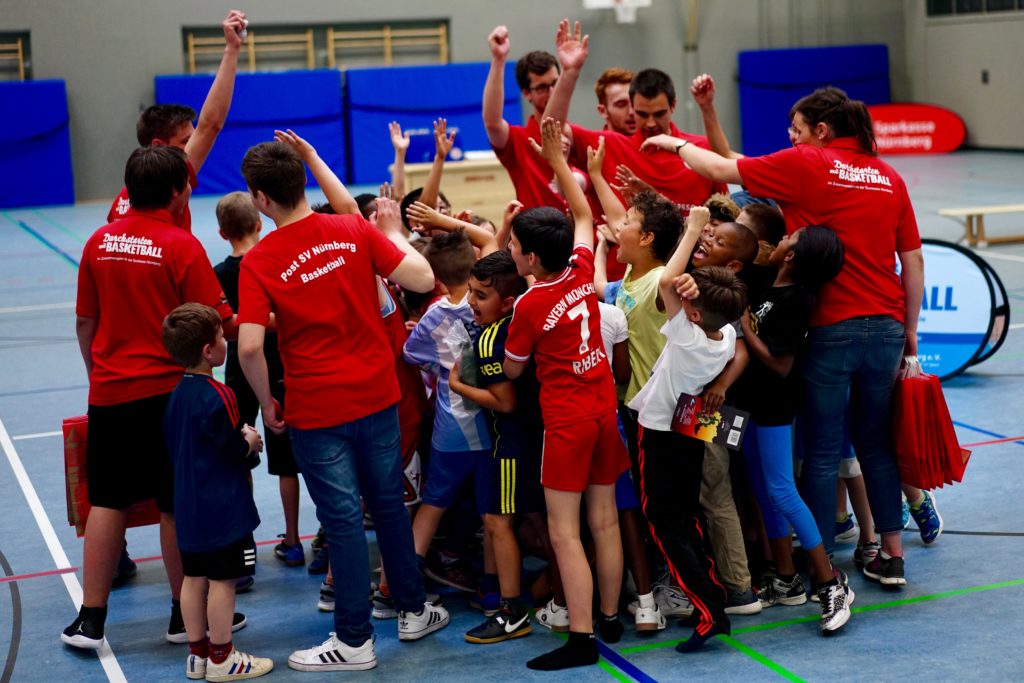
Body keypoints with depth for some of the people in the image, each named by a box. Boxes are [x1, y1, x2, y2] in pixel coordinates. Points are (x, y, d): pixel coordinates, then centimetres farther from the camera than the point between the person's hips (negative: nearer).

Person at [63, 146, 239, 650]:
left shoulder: (99, 242, 4)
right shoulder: (182, 247, -11)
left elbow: (85, 323, 11)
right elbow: (216, 324, -11)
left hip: (109, 393, 5)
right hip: (168, 390, -4)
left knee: (107, 502, 12)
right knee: (178, 505, 7)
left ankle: (89, 619, 15)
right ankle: (185, 614, 17)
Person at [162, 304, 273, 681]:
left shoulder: (178, 393, 7)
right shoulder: (217, 397, -20)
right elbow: (235, 449, -19)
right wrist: (250, 440, 2)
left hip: (188, 505, 9)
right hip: (222, 509, -9)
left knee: (194, 578, 13)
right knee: (222, 581, 1)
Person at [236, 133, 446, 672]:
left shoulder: (258, 262, -12)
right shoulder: (354, 231, -4)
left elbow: (249, 346, -20)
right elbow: (421, 278, -7)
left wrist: (266, 403, -3)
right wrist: (393, 231, 10)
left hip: (316, 409, -4)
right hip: (377, 395, 4)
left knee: (342, 518, 5)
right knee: (389, 503, 19)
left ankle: (354, 641, 14)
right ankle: (413, 610, 32)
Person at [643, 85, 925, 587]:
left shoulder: (806, 164, -5)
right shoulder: (888, 176, 9)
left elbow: (722, 170, -1)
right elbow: (913, 261, 9)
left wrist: (675, 144, 16)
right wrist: (910, 331, 16)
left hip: (831, 329, -5)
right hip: (886, 327, 5)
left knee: (822, 450, 4)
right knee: (875, 442, 18)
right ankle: (892, 555, 24)